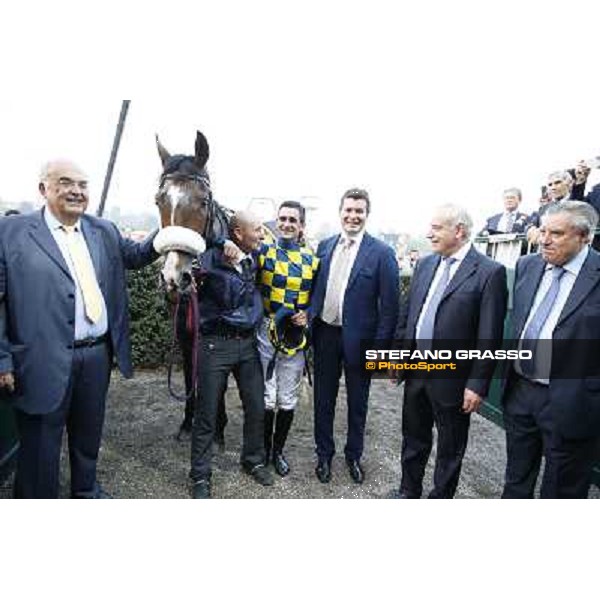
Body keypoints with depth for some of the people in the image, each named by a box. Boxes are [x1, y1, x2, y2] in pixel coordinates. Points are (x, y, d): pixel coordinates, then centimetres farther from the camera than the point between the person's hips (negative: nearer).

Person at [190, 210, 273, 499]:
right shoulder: (209, 260, -13)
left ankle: (254, 460, 38)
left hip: (248, 343, 5)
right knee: (206, 414, 6)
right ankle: (201, 476, 26)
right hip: (216, 345, -5)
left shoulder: (255, 259, 5)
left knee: (256, 407, 14)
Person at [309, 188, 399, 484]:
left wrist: (381, 346, -13)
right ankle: (324, 454, 36)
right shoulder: (325, 246, 4)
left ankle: (354, 455, 38)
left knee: (357, 403, 16)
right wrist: (309, 321, 2)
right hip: (325, 334, 4)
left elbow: (389, 304, -10)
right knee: (323, 399, 16)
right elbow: (315, 287, 10)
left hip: (358, 338, -3)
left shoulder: (381, 253, -9)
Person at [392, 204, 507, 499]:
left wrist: (478, 384, -14)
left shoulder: (489, 272, -13)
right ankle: (408, 491, 43)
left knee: (450, 450, 15)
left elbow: (489, 336, -14)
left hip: (451, 378, -5)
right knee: (413, 439, 22)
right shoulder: (425, 264, 5)